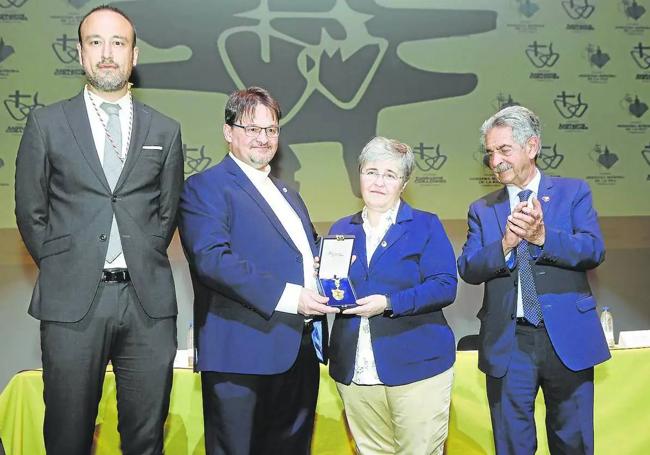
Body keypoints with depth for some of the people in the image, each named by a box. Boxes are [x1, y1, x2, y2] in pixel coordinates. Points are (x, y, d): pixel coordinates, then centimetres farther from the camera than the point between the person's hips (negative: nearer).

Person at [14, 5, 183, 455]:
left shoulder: (165, 130, 9)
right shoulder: (47, 123, 6)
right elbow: (30, 212, 8)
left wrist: (143, 265, 6)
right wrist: (64, 269, 4)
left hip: (149, 301, 1)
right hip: (72, 300, -1)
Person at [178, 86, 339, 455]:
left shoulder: (288, 194, 21)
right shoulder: (204, 188, -4)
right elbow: (212, 257, -19)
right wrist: (287, 296, -24)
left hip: (300, 352, 8)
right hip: (244, 353, -7)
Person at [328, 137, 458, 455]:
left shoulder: (425, 226, 2)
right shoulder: (341, 230, 13)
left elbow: (445, 286, -8)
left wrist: (389, 303, -19)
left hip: (416, 366, -3)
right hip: (355, 371, 3)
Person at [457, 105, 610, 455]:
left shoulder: (573, 192, 5)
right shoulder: (482, 210, 9)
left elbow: (594, 250, -8)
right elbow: (467, 269, -2)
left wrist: (542, 235, -24)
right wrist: (505, 244, -20)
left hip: (567, 338, -1)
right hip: (507, 344, 1)